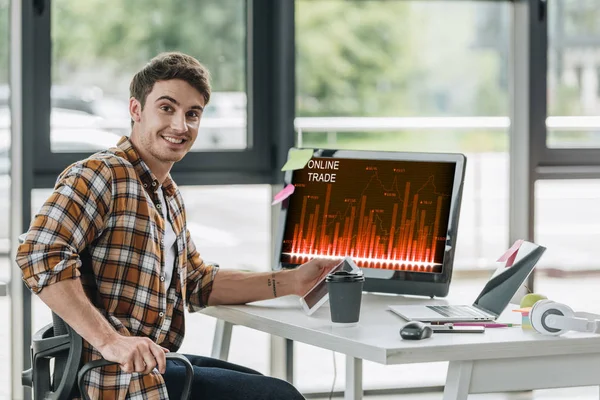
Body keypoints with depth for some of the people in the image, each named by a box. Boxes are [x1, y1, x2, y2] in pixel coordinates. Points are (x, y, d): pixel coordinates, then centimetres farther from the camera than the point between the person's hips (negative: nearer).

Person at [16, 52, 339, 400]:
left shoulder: (171, 198, 18)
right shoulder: (98, 175, -13)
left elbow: (198, 283, 23)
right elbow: (40, 256, -26)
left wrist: (291, 282, 13)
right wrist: (109, 341, -32)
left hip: (160, 364, 10)